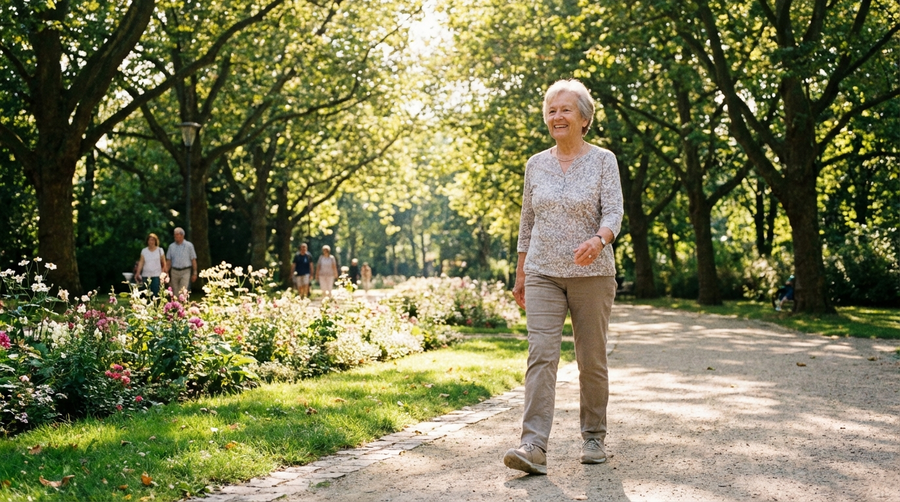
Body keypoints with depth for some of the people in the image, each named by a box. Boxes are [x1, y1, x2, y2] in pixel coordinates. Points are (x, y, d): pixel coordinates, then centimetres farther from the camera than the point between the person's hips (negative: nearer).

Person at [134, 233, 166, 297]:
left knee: (156, 293, -10)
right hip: (146, 275, 2)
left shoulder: (160, 250, 5)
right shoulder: (144, 251, 9)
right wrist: (137, 273, -4)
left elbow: (164, 263, 8)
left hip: (156, 275, -2)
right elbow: (141, 262, 5)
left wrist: (164, 273, 1)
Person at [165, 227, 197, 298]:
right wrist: (166, 272, 2)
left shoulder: (189, 245, 2)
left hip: (185, 271, -3)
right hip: (174, 271, 3)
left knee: (184, 292, -15)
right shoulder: (171, 246, 10)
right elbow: (169, 261, 12)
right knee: (175, 293, 4)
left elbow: (193, 260, 3)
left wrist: (194, 273, -2)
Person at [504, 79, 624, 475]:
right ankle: (533, 445, -18)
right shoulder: (536, 164, 10)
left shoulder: (603, 160, 1)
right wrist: (520, 276, 15)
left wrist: (598, 239, -32)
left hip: (592, 274, -2)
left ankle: (594, 438, 22)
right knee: (541, 354, -12)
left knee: (592, 360, 6)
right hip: (543, 274, 2)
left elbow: (614, 211, -9)